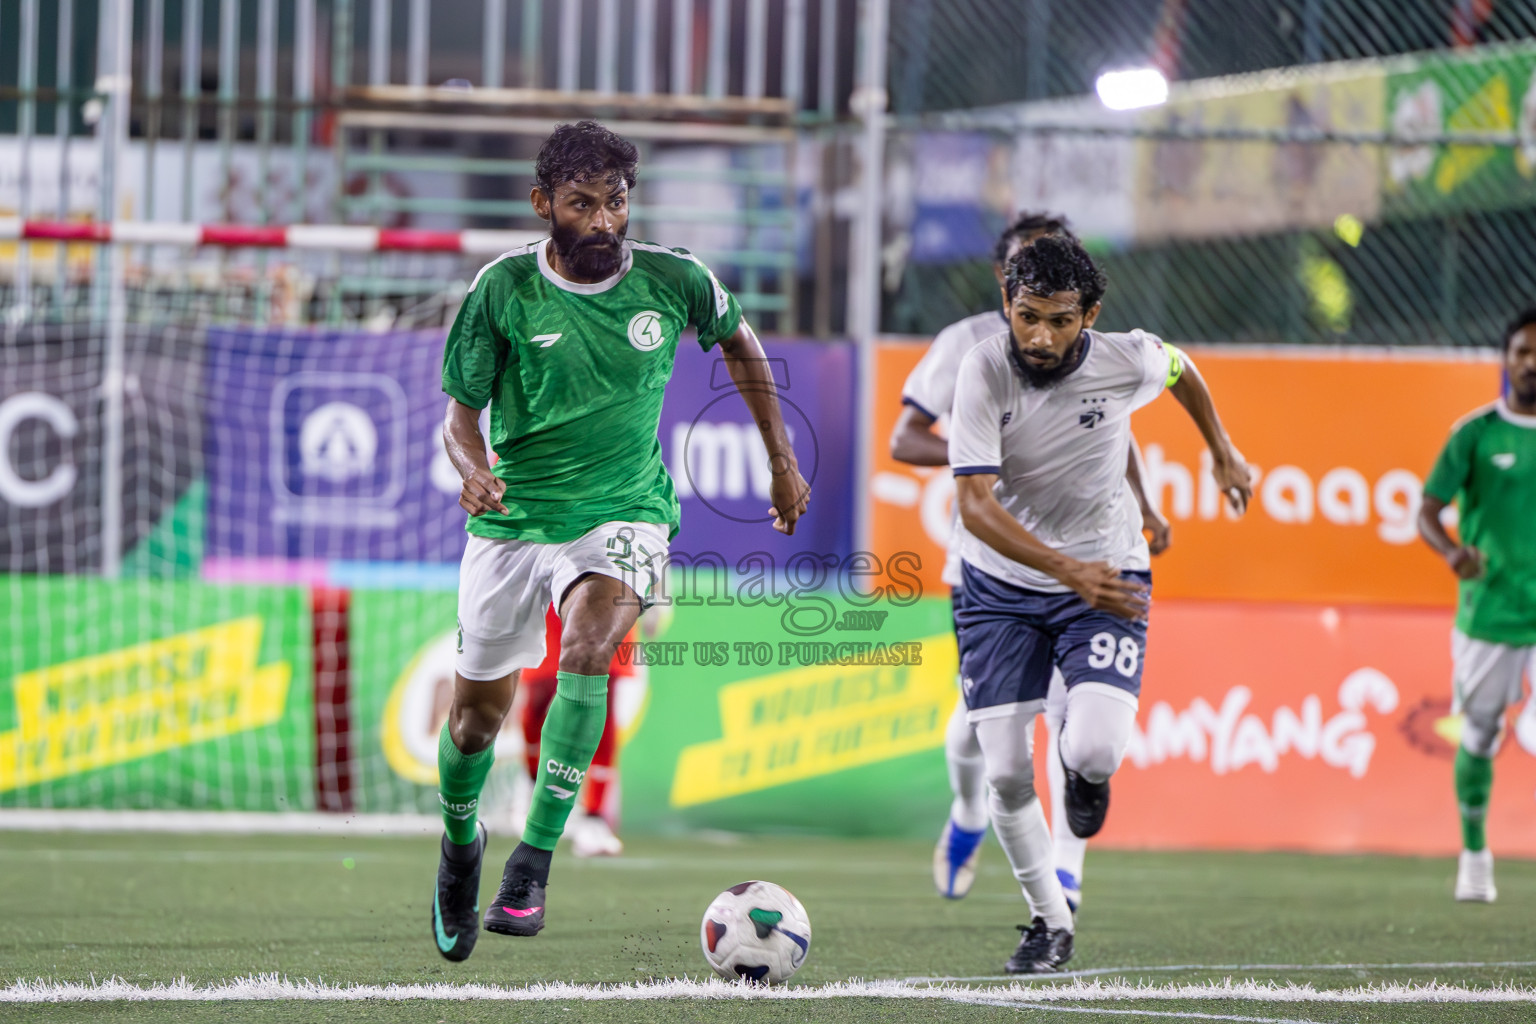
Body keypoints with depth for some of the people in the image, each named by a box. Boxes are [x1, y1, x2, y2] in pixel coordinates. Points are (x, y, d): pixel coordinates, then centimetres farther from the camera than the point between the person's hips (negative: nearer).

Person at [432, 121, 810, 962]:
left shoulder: (673, 280, -7)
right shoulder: (502, 290, -10)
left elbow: (737, 342, 14)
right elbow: (461, 412, -4)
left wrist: (782, 460, 18)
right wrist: (472, 469, -28)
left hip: (623, 513, -1)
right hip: (514, 517, 1)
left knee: (587, 647, -31)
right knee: (477, 714, 8)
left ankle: (534, 859, -27)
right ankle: (460, 840, 41)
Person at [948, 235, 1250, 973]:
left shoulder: (1128, 360, -17)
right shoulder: (984, 372, -22)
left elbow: (1179, 369, 10)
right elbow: (975, 504, -28)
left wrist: (1222, 454, 23)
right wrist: (1070, 570, -38)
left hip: (1105, 575, 0)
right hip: (1000, 584, 0)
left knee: (1094, 750, -21)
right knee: (1005, 774, -5)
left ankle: (1085, 768, 18)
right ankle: (1049, 920, 19)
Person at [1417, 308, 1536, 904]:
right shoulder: (1475, 433, -2)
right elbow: (1428, 512, -7)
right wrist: (1453, 551, -27)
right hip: (1487, 610, -1)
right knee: (1479, 736, 9)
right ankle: (1474, 855, 25)